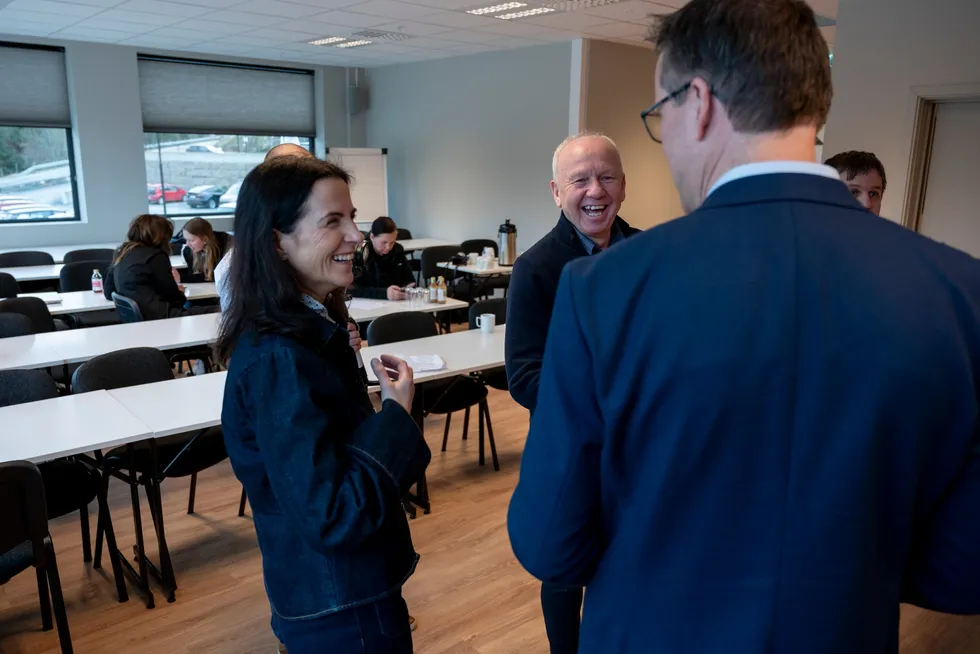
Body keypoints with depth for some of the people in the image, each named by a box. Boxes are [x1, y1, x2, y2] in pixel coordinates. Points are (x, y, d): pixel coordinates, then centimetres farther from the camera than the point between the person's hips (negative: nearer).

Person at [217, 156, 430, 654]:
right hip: (340, 606, -9)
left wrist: (383, 405, 2)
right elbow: (331, 517, -30)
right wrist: (397, 413, -23)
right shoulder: (279, 359, -28)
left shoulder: (308, 329, 2)